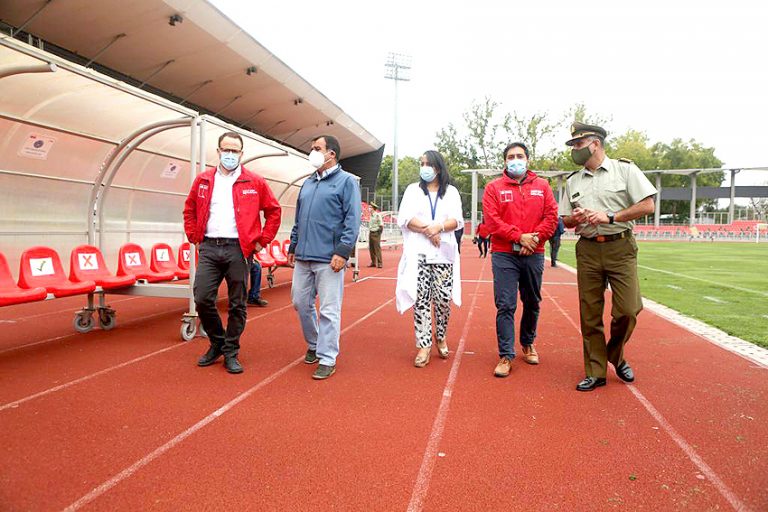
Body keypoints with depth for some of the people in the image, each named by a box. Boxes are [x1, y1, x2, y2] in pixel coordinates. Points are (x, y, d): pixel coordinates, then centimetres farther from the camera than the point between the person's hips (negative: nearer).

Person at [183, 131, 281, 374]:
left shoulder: (255, 182, 2)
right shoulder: (203, 181, 10)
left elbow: (273, 211, 7)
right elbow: (189, 209, 21)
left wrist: (262, 241, 1)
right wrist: (194, 236, 11)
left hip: (238, 249, -2)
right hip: (209, 248, 2)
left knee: (237, 304, 3)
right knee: (202, 299, -2)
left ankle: (231, 352, 18)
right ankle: (217, 342, 22)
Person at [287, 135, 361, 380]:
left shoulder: (346, 181, -2)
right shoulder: (308, 183, 18)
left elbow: (353, 220, -9)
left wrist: (342, 251, -17)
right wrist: (292, 247, 19)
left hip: (328, 258, -7)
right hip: (303, 257, 7)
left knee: (329, 310, -2)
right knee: (300, 302, 12)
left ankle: (327, 359, 8)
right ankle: (313, 344, 33)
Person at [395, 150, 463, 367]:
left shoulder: (451, 191, 14)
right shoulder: (413, 189, 13)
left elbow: (457, 220, 2)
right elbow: (405, 218, 0)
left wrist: (439, 227, -17)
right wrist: (428, 230, -13)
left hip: (444, 253, 1)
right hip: (418, 253, 0)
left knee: (443, 299, -1)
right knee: (421, 299, -4)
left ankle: (441, 337, 23)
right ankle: (424, 345, 2)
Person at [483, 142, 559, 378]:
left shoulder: (542, 186, 10)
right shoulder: (494, 188, 3)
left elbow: (552, 216, 4)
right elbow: (491, 220, -7)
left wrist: (535, 237, -11)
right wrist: (519, 237, -14)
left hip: (534, 255, 3)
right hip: (504, 255, -2)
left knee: (532, 303, 14)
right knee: (505, 305, -6)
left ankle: (528, 343, 35)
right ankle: (506, 356, 1)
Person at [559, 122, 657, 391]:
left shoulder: (624, 169, 2)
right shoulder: (573, 181, 14)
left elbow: (647, 205, -5)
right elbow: (565, 220, 16)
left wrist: (610, 216, -14)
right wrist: (575, 218, -8)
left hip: (620, 248, -3)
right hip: (588, 250, 3)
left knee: (628, 310, -7)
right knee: (589, 315, 3)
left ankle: (616, 356, 21)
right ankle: (596, 372, 15)